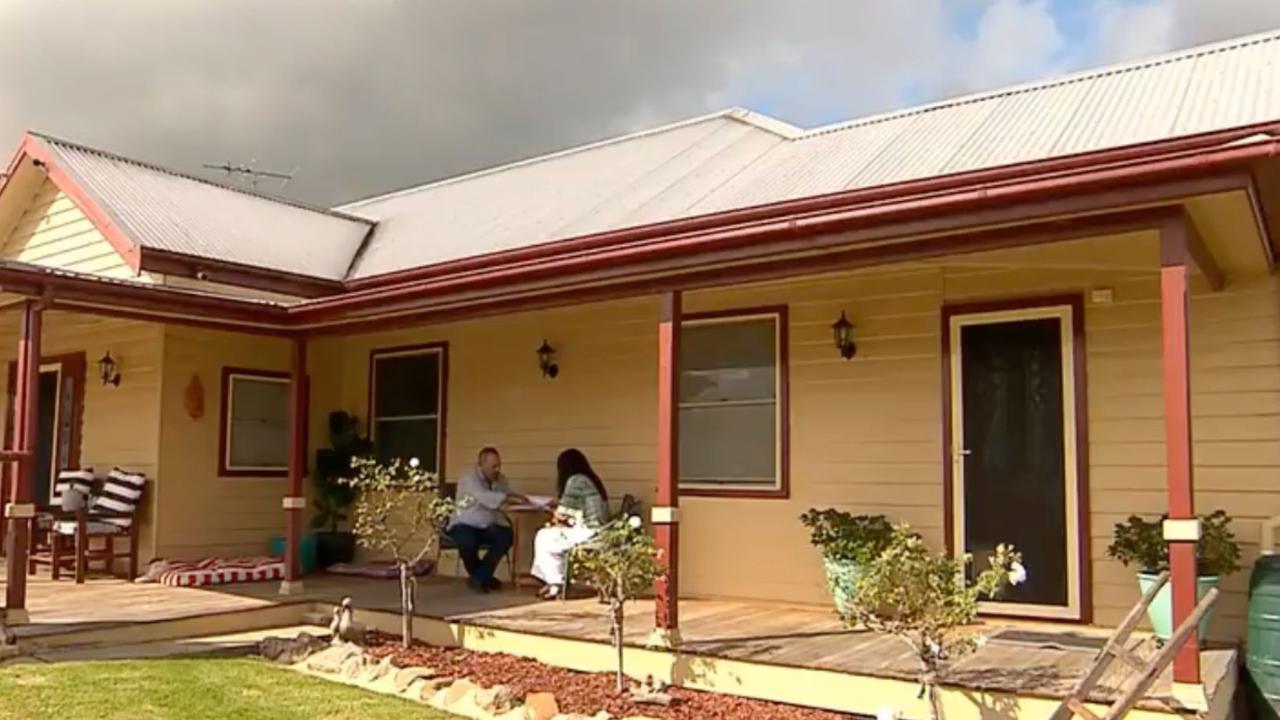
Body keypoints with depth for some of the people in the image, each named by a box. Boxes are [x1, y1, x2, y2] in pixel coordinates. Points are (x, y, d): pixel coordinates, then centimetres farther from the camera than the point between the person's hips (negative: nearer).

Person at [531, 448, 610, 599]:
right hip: (597, 533, 9)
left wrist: (556, 519, 11)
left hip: (588, 534, -9)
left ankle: (556, 584, 10)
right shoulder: (591, 479, 16)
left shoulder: (576, 480, -11)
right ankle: (554, 581, 19)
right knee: (546, 535, 19)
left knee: (544, 539, 4)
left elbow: (562, 513, -9)